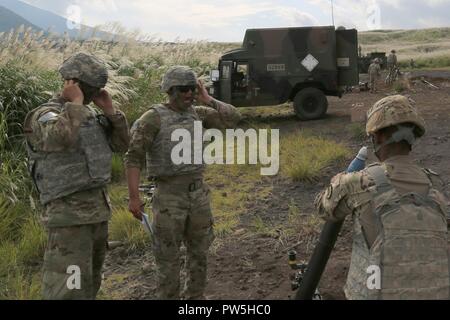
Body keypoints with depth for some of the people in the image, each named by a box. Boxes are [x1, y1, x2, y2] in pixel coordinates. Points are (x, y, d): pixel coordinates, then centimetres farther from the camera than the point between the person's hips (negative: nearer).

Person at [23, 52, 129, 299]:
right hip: (69, 213, -8)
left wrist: (109, 109, 1)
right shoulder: (44, 115, -12)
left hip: (98, 209, 8)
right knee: (69, 288, -9)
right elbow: (63, 138, -35)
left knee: (89, 282, 17)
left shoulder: (91, 115, 12)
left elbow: (121, 145, 10)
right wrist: (75, 101, -20)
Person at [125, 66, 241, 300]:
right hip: (169, 197, -6)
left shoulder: (198, 114, 8)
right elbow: (133, 158, -14)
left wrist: (207, 100, -1)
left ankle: (195, 297, 33)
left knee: (198, 252, 16)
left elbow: (233, 119, 3)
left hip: (198, 194, 6)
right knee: (168, 257, 3)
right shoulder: (153, 118, -10)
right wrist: (134, 197, -20)